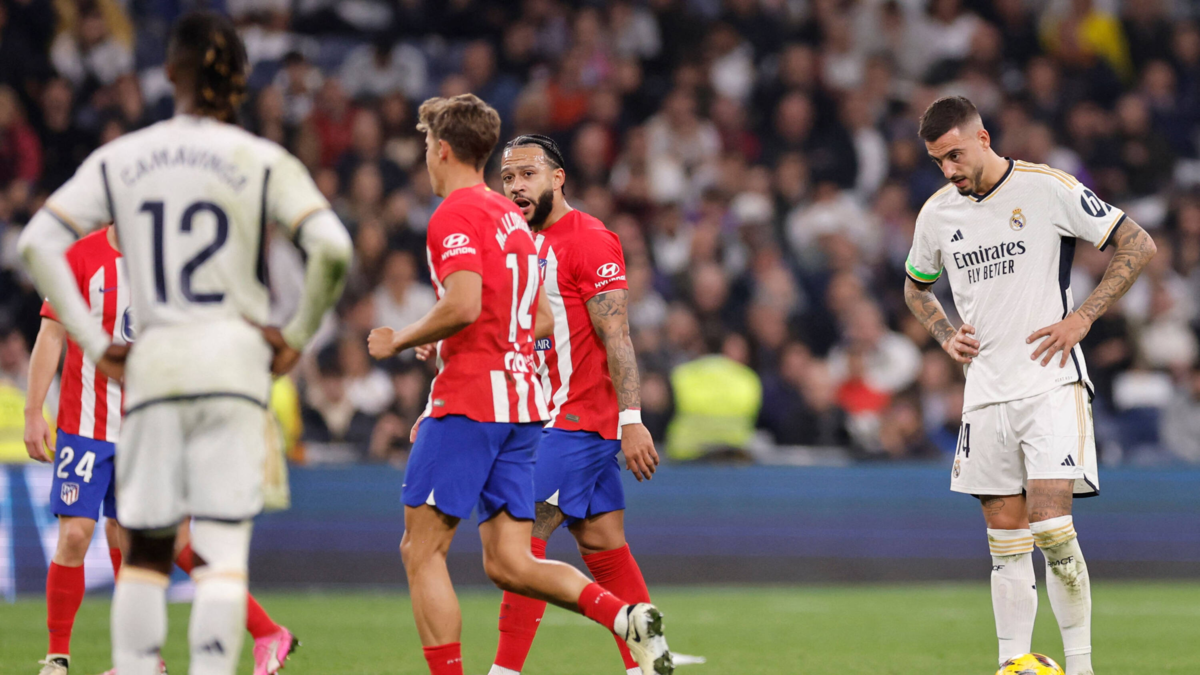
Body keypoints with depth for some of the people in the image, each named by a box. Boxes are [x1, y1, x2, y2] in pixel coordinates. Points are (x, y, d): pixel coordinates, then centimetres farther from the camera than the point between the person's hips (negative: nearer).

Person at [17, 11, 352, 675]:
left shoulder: (119, 160, 8)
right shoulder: (262, 162, 0)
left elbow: (38, 242, 2)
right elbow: (332, 247, -12)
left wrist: (94, 344, 4)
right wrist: (297, 335, 1)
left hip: (151, 365, 2)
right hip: (236, 357, -2)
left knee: (144, 550, 12)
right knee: (222, 551, -4)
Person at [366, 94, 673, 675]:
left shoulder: (455, 216, -8)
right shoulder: (510, 217, 20)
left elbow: (463, 306, -23)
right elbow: (541, 319, 24)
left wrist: (400, 340, -6)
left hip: (469, 403, -8)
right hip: (522, 401, 8)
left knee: (422, 551, -2)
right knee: (509, 563, 5)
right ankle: (625, 617, -15)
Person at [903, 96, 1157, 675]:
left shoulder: (1048, 188, -6)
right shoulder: (937, 213, 9)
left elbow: (1138, 245, -3)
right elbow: (916, 286, 29)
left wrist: (1082, 318, -9)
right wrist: (946, 336, 9)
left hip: (1051, 383, -5)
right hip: (985, 393, 5)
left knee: (1051, 527, -16)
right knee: (1006, 542, 3)